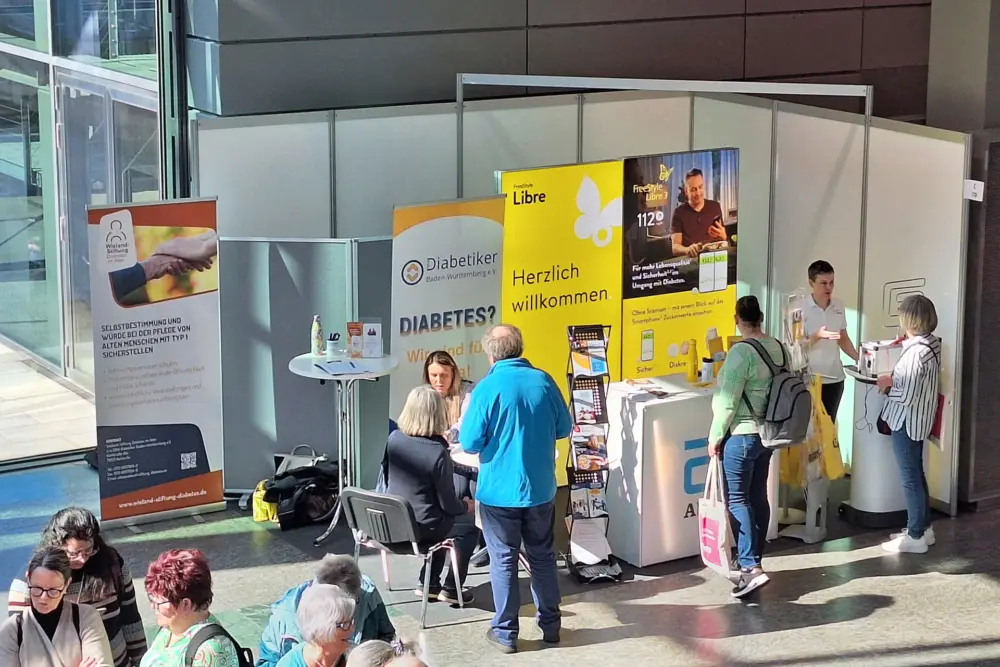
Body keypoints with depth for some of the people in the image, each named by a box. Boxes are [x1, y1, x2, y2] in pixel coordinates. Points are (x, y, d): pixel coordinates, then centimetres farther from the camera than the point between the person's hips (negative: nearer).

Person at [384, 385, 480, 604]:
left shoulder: (394, 439, -7)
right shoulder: (438, 452, -24)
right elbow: (448, 505, -16)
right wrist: (466, 506, 5)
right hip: (421, 528, -6)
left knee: (444, 520, 32)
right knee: (472, 523, 19)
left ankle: (428, 583, 31)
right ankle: (451, 589, 20)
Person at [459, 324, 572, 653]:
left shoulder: (488, 387, -15)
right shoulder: (544, 381, -3)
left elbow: (469, 443, -13)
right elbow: (564, 428, 8)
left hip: (499, 490, -4)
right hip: (540, 489, 4)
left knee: (503, 561, 6)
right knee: (543, 556, 16)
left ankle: (505, 632, 12)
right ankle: (551, 624, 24)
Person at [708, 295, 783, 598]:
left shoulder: (741, 352, -19)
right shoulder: (778, 348, 4)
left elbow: (728, 400, -18)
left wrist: (715, 436, -9)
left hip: (741, 435, -8)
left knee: (737, 500, -5)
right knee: (758, 497, 13)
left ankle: (750, 567, -13)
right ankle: (752, 561, 21)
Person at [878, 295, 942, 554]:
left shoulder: (916, 351, -26)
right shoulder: (931, 343, 3)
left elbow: (907, 396, -25)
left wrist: (888, 387, -9)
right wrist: (895, 379, 7)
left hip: (907, 421, -9)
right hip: (919, 419, 9)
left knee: (910, 477, 1)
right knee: (916, 474, 20)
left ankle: (916, 537, 9)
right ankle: (923, 528, 30)